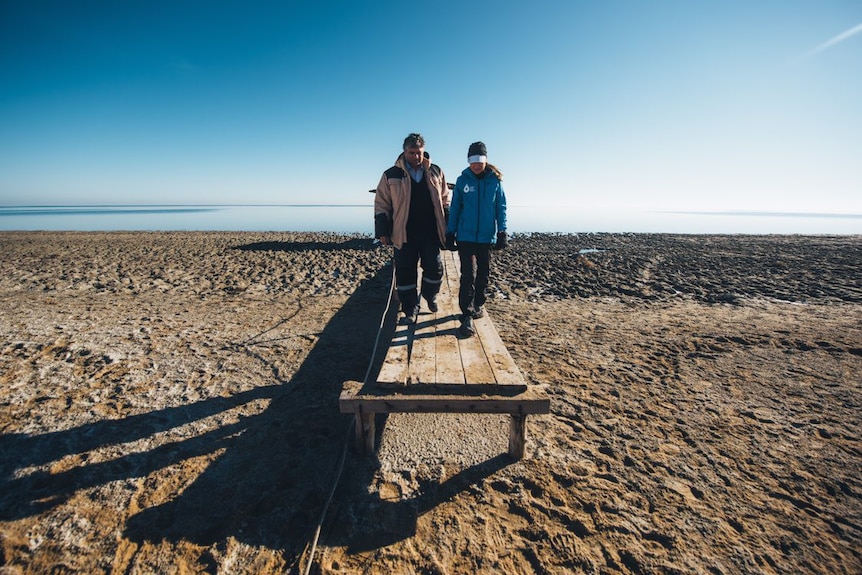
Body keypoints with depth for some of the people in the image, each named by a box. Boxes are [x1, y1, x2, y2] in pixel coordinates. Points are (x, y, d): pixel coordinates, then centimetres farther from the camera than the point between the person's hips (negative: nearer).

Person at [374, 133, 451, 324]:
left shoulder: (436, 172, 8)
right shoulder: (391, 175, 1)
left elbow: (444, 202, 13)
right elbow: (381, 205, 2)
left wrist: (448, 228, 8)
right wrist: (383, 231, -4)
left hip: (431, 233, 1)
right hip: (404, 235, -1)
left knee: (434, 268, 3)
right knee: (405, 273, 4)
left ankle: (430, 296, 33)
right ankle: (410, 309, 19)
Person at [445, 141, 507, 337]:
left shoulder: (495, 180, 2)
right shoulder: (462, 180, 1)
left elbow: (501, 208, 4)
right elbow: (455, 208, 5)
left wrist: (502, 232, -3)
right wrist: (450, 233, 3)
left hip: (487, 236, 2)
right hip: (466, 236, -1)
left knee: (483, 273, 10)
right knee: (468, 274, -9)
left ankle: (478, 304, 31)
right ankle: (467, 315, -5)